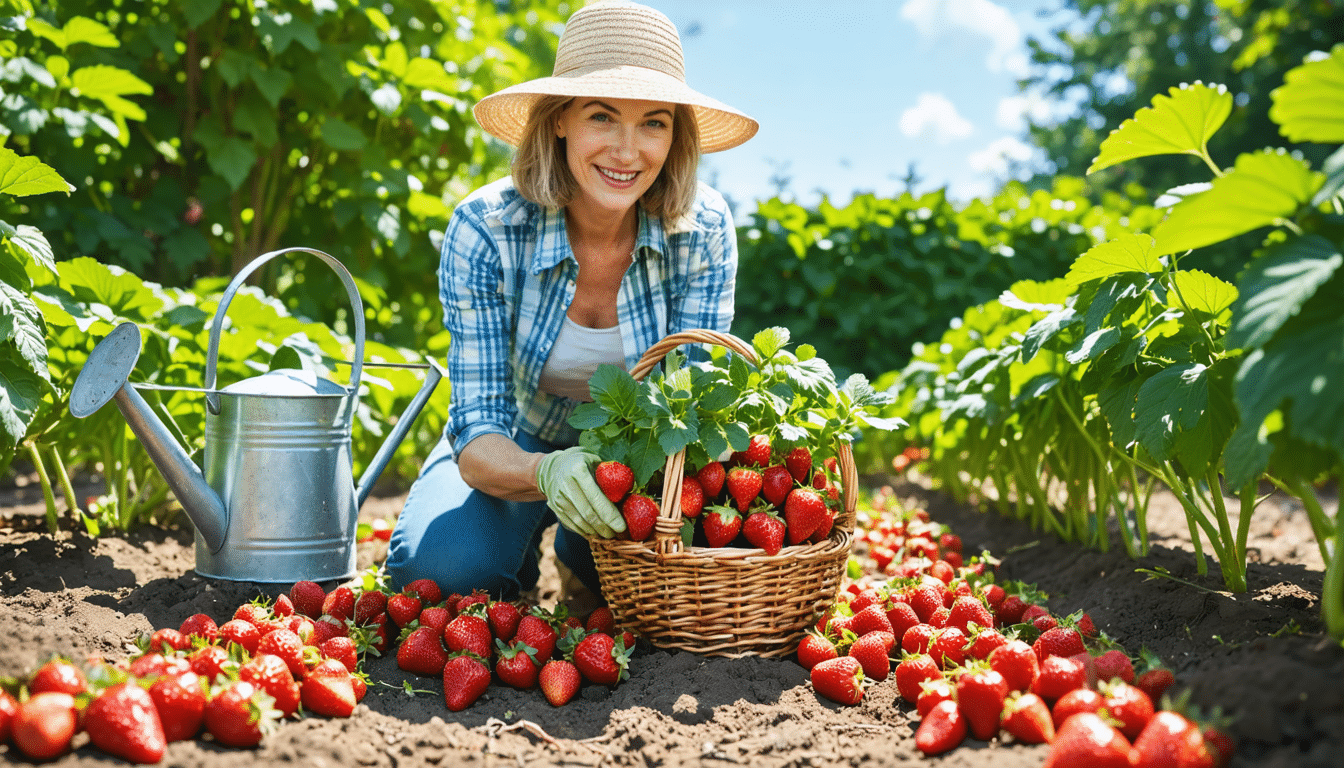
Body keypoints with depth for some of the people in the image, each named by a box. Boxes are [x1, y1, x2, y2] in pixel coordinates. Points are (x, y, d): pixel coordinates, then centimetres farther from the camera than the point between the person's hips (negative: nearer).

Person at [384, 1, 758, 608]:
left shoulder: (703, 230, -22)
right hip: (516, 449, -1)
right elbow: (478, 431, -28)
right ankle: (524, 558, 8)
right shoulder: (484, 231, -26)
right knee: (441, 567, -30)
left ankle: (580, 561, 7)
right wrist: (547, 473, -51)